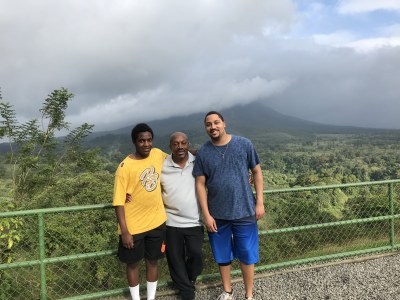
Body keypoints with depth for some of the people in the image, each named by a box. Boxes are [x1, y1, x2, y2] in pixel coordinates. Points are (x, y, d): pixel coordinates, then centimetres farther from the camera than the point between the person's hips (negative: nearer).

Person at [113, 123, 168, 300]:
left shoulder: (158, 154, -3)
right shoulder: (125, 167, -17)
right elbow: (119, 201, -15)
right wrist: (124, 231, -17)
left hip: (157, 222, 4)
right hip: (133, 226, -4)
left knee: (152, 261, 18)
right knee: (133, 263, 14)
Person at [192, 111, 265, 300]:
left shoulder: (244, 144, -6)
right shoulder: (203, 153, -3)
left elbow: (257, 172, 1)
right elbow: (200, 184, -2)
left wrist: (260, 202, -3)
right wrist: (206, 214, -7)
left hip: (244, 211, -1)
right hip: (217, 214, 1)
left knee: (247, 255, 10)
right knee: (222, 256, 16)